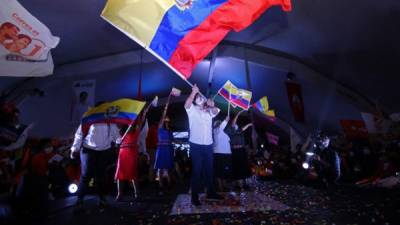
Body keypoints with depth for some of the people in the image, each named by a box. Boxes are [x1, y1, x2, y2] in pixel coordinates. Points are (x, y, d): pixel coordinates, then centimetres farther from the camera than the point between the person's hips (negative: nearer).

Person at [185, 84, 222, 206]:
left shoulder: (209, 111, 17)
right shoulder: (192, 110, 2)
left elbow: (216, 111, -4)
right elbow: (186, 104, -19)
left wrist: (212, 105, -24)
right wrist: (193, 92, -29)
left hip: (208, 145, 5)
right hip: (196, 145, -5)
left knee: (209, 170, 14)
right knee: (197, 171, -2)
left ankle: (211, 192, 28)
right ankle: (194, 197, 5)